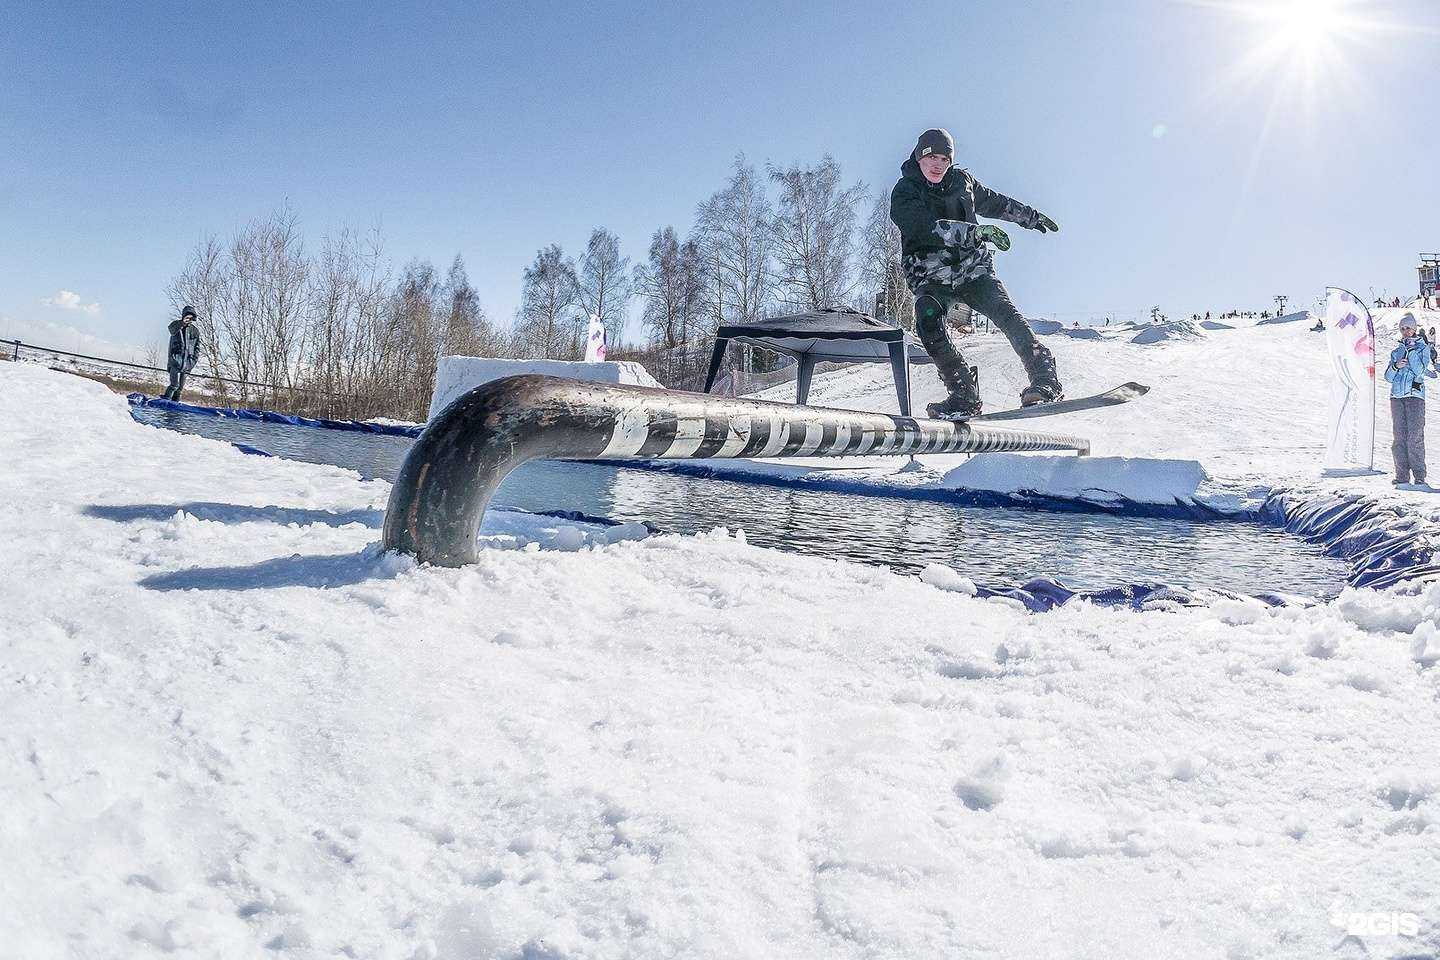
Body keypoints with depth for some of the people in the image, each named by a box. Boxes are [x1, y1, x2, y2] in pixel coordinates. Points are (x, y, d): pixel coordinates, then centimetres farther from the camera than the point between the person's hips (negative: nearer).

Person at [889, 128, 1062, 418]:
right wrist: (977, 232, -32)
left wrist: (1031, 216, 39)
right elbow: (929, 228, -24)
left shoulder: (961, 180, 10)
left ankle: (1044, 378, -26)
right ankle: (964, 393, -27)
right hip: (932, 277, -2)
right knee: (928, 320, -30)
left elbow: (995, 203, 28)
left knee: (1004, 312, -21)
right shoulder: (904, 193, -7)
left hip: (973, 268, 3)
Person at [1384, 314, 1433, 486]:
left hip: (1415, 395, -4)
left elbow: (1419, 370, -9)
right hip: (1396, 396, 4)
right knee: (1399, 437, 1)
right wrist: (1396, 366, -7)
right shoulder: (1396, 350, 16)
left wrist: (1411, 351, -7)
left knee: (1415, 436, -9)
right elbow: (1388, 376, 11)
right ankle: (1402, 475, 4)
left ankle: (1419, 475, -6)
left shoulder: (1423, 348, 5)